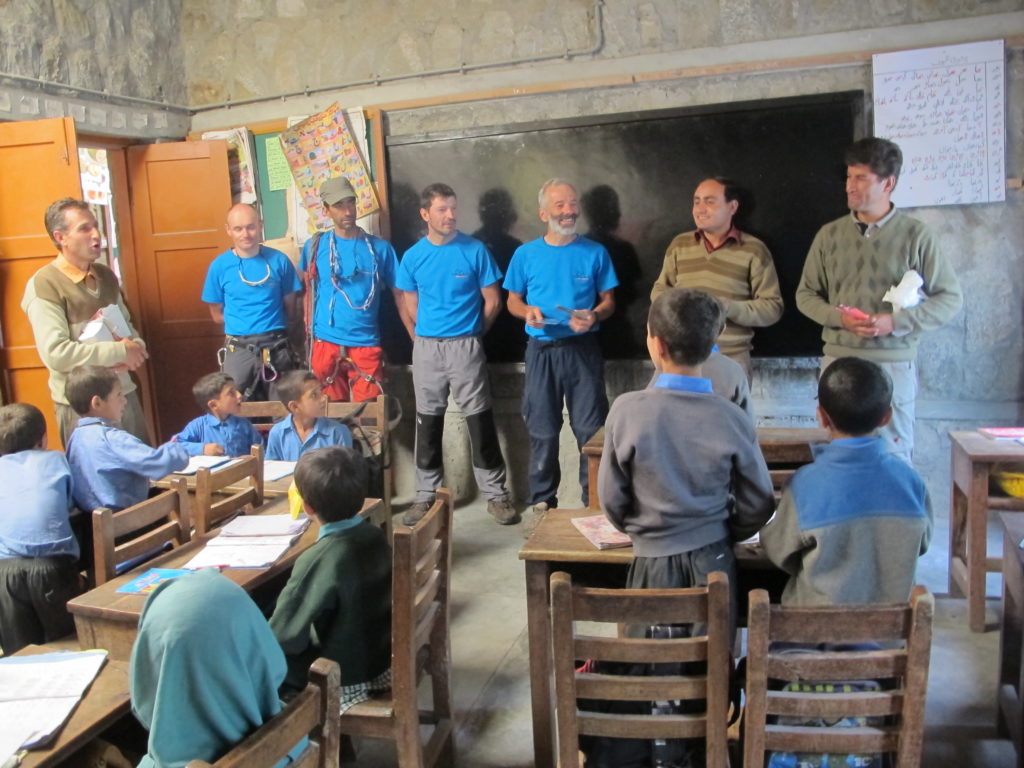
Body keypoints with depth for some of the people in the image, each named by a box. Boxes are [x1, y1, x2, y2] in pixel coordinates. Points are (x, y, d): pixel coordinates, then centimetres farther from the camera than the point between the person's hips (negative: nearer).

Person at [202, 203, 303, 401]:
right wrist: (241, 324, 4)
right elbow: (217, 315, 7)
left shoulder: (279, 260, 0)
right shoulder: (219, 266, -1)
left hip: (275, 347, 0)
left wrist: (271, 322, -1)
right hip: (238, 349, 0)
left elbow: (290, 308, 7)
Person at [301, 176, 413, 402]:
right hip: (326, 344, 1)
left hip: (366, 344, 0)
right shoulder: (315, 246, 2)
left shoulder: (380, 248, 2)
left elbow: (399, 295, 3)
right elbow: (308, 291, 11)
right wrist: (309, 330, 3)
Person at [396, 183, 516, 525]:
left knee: (480, 421, 1)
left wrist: (470, 333, 7)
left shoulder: (475, 250, -4)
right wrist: (428, 336, 10)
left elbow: (492, 300, 1)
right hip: (426, 347, 2)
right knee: (428, 423, 9)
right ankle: (426, 495, 19)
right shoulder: (413, 256, 3)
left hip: (466, 346, -2)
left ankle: (496, 494, 11)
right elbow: (411, 305, 12)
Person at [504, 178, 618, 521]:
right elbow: (512, 301, 10)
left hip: (583, 350, 0)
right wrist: (527, 310, -13)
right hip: (542, 351, 1)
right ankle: (542, 500, 21)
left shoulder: (595, 252, 2)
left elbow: (608, 300, 5)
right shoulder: (525, 254, 3)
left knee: (590, 429, 2)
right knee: (542, 431, 8)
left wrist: (594, 316, -16)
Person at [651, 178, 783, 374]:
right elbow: (659, 289, 17)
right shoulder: (679, 244, 9)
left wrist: (727, 307, -18)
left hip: (731, 359, -2)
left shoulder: (753, 250, -1)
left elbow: (773, 307, -3)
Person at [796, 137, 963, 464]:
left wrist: (896, 321, -13)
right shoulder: (829, 235, 6)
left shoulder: (915, 235, -1)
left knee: (894, 456, 5)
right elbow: (805, 294, 11)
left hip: (894, 363, -2)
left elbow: (950, 298, 1)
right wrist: (838, 317, -8)